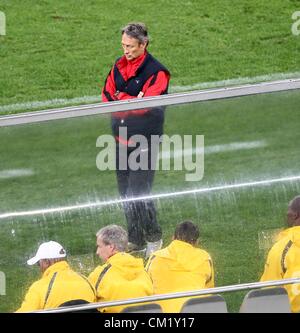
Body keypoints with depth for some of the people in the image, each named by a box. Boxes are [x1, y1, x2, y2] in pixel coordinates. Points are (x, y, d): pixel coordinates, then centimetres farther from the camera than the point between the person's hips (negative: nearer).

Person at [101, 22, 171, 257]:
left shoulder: (156, 72, -11)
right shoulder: (119, 67, 10)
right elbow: (107, 96, 8)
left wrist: (121, 98, -9)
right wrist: (133, 102, -8)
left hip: (145, 141, -7)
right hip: (122, 139, 7)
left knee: (138, 191, -11)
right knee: (126, 191, 11)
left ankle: (154, 238, 7)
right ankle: (135, 239, 23)